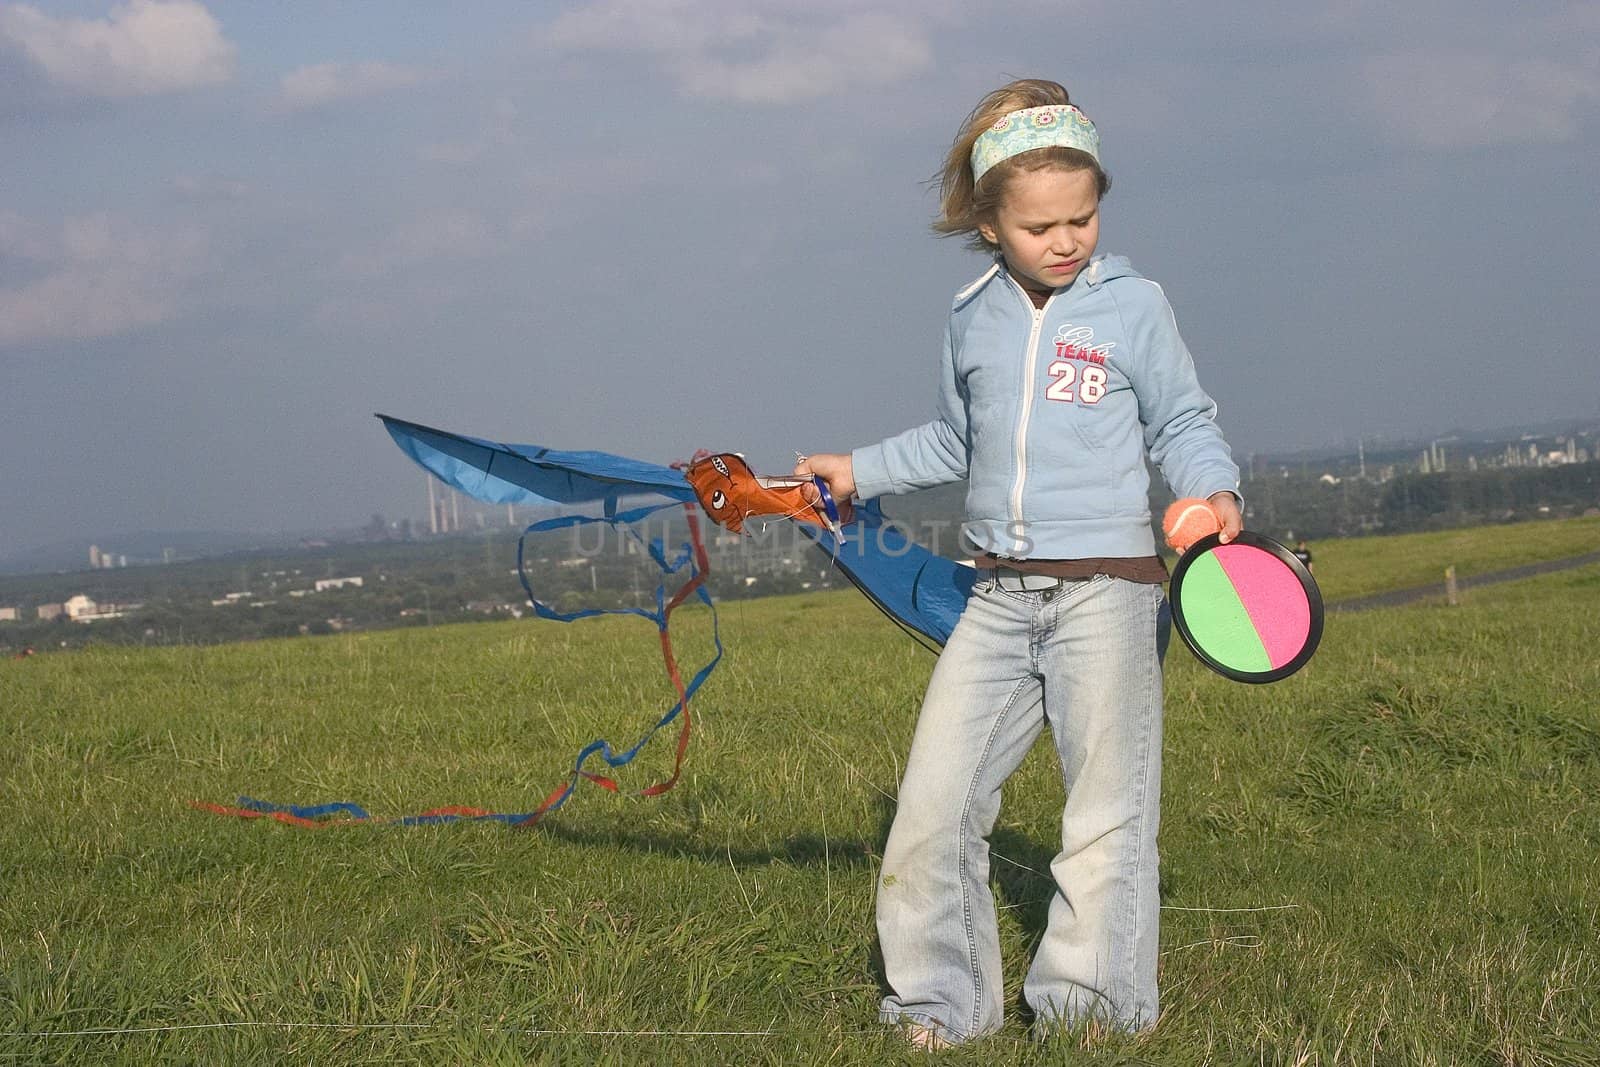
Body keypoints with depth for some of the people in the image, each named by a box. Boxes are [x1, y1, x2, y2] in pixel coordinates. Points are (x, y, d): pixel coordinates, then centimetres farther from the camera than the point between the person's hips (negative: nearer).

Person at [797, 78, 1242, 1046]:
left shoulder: (1133, 306, -2)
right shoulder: (974, 320, 10)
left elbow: (1183, 425, 4)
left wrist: (1213, 489, -14)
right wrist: (860, 471, 25)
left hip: (1109, 592, -4)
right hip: (1001, 594, 4)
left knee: (1107, 806, -1)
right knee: (934, 795, -1)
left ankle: (1087, 1004, 10)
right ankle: (944, 1001, 11)